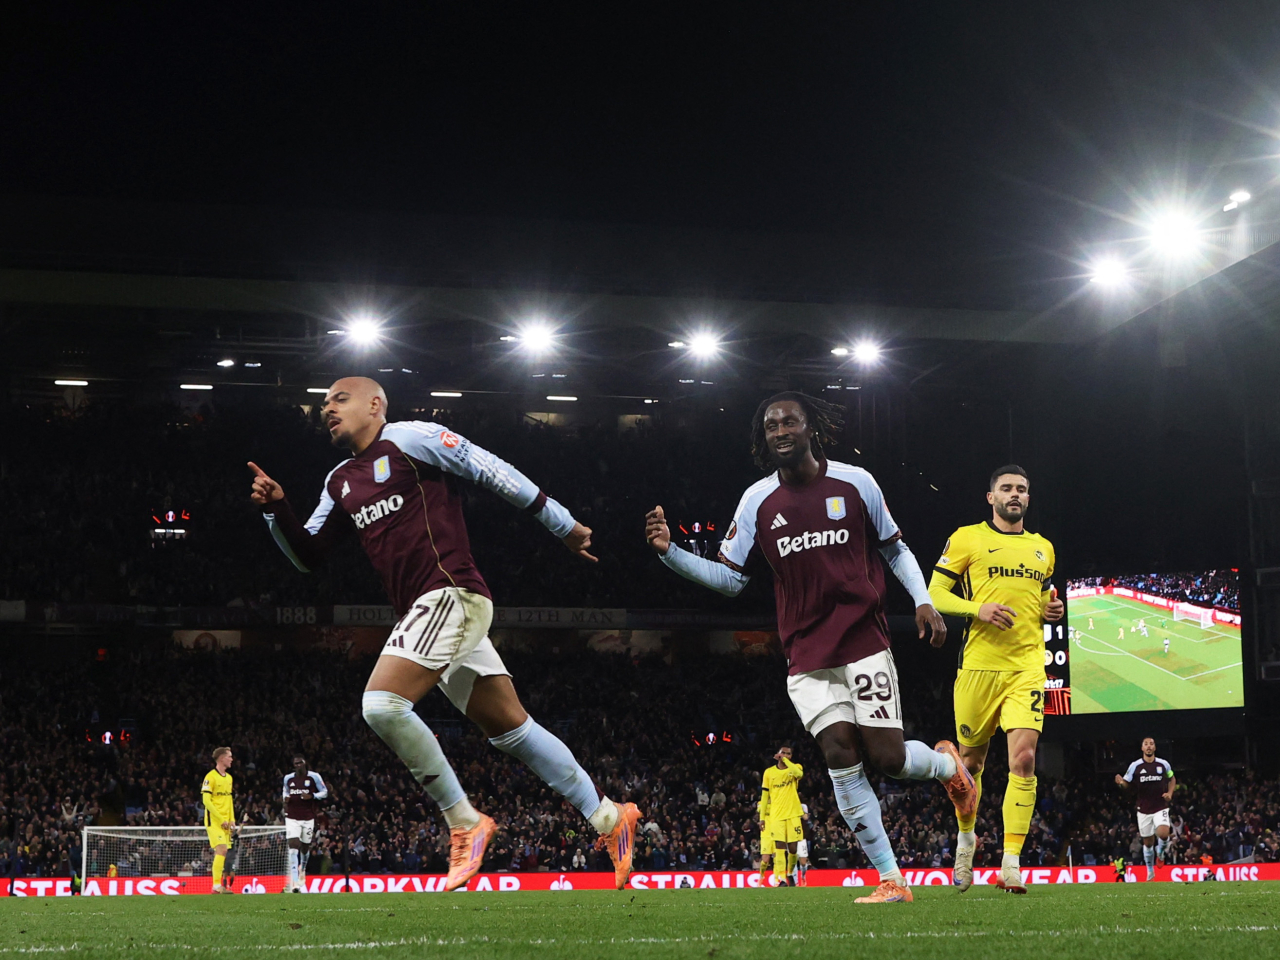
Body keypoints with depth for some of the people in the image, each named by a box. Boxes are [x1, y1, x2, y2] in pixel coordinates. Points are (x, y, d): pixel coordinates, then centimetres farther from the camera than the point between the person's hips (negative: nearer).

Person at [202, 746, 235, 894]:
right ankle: (217, 886, -18)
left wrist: (232, 819, 9)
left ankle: (220, 885, 10)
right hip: (214, 820, -8)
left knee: (222, 852, 7)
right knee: (222, 850, -17)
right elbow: (206, 800, -14)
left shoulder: (228, 778, 16)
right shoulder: (211, 777, -10)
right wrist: (221, 819, -16)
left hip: (225, 822, 8)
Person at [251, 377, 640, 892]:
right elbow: (308, 555, 24)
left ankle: (464, 823, -11)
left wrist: (564, 525, -4)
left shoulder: (409, 438, -3)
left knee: (382, 703, -21)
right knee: (511, 729, 8)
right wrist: (276, 509, 5)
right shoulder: (341, 482, 21)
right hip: (423, 612, 8)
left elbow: (494, 472, -4)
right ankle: (608, 817, 16)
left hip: (450, 593, -8)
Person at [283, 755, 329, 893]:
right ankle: (294, 882, -22)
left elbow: (324, 792, 2)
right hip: (292, 818, 0)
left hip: (308, 818, 0)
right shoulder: (288, 778, 6)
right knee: (293, 846, -15)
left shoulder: (314, 777, -3)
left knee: (305, 847, 11)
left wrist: (312, 796, -16)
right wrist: (286, 798, 0)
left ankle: (302, 877, 39)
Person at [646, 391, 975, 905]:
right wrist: (670, 552, -6)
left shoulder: (854, 483, 1)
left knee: (886, 756, -9)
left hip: (865, 643, -2)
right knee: (840, 756, -10)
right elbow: (729, 577, 7)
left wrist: (923, 601, -3)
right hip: (807, 656, 2)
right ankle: (891, 880, -5)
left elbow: (895, 549, 11)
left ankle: (946, 763, 28)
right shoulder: (757, 501, 5)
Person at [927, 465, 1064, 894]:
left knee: (1024, 757, -14)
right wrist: (978, 609, -15)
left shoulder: (1043, 548, 18)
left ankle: (1011, 863, -15)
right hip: (980, 663, -2)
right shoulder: (967, 539, 4)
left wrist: (1053, 609, 9)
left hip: (1027, 667, 2)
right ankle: (966, 836, 36)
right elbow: (934, 593, 1)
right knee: (972, 759, 9)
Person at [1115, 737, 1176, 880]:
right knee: (1148, 842, 7)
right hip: (1144, 810, 0)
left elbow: (1172, 778, 18)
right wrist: (1120, 782, -23)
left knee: (1163, 834, -24)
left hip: (1160, 808, 0)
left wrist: (1170, 793, 1)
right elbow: (1126, 785, 1)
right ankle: (1150, 872, 27)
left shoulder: (1163, 764, 0)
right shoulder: (1135, 766, -4)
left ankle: (1160, 851, 11)